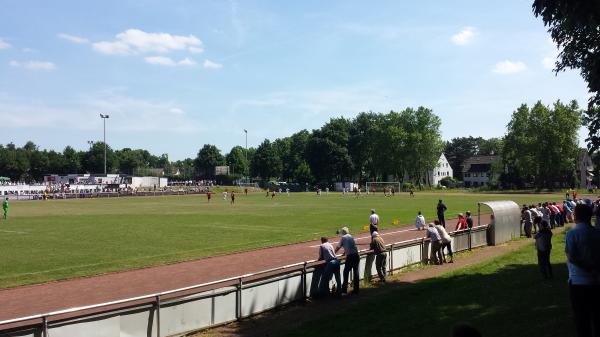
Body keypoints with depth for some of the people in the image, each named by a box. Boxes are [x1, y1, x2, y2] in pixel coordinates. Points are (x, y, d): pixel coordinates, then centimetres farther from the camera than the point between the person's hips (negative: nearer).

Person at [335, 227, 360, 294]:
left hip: (350, 256, -5)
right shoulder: (351, 237, 18)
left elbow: (338, 248, 9)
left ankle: (344, 288, 8)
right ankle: (356, 289, 14)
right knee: (356, 272, 10)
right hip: (356, 255, 5)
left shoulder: (343, 238, 3)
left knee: (346, 272, 6)